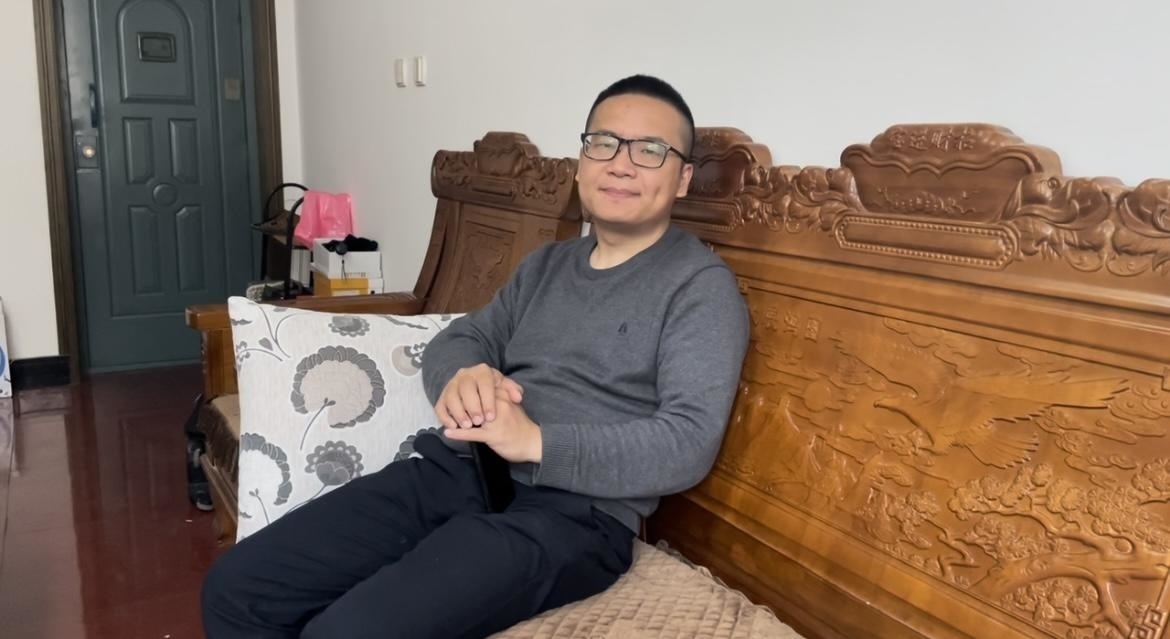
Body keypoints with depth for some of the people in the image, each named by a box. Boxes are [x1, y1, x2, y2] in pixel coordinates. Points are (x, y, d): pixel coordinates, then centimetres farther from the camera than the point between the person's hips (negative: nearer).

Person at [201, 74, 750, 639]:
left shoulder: (701, 285, -2)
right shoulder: (546, 263, 20)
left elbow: (688, 445, -13)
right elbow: (458, 340, 15)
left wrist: (534, 441, -22)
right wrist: (463, 377, -10)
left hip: (567, 511, -6)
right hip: (452, 470, 7)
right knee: (235, 588, -4)